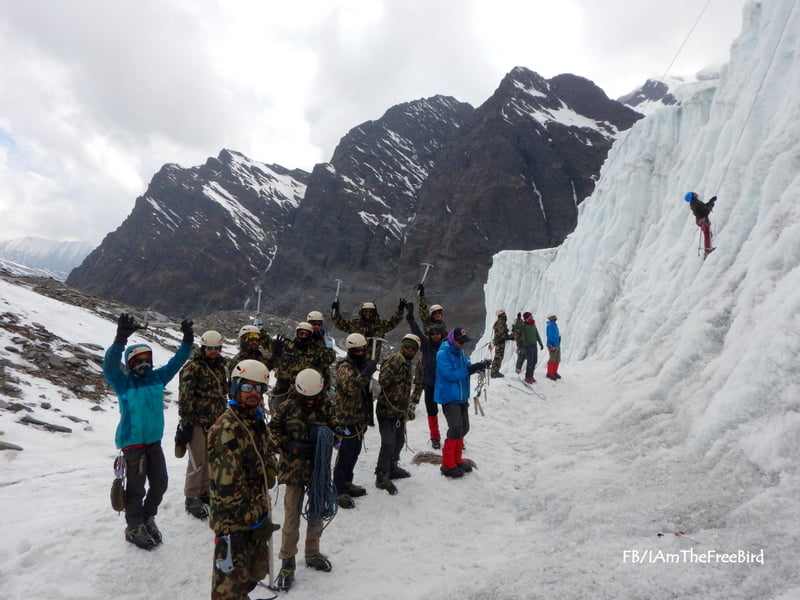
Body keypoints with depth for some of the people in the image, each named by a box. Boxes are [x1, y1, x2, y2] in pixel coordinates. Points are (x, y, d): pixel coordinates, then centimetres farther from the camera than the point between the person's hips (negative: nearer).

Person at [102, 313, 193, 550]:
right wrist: (121, 338, -42)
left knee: (160, 483, 14)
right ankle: (134, 528, 24)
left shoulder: (157, 378, 4)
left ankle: (148, 519, 36)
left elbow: (176, 361, 8)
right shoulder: (123, 382, -10)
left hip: (155, 441, 6)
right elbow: (110, 364, -27)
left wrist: (187, 340, -6)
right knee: (136, 488, 5)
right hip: (133, 443, -5)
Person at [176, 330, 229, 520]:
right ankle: (191, 497, 11)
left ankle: (205, 492, 30)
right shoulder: (192, 367, -11)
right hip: (197, 421, -7)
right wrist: (185, 423, -16)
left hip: (215, 421, 7)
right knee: (198, 460, -4)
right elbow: (185, 397, -14)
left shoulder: (221, 366, 11)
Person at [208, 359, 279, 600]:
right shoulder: (225, 429, -21)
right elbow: (226, 485, -23)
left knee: (254, 572, 23)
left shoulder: (258, 423, 7)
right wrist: (255, 519, -17)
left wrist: (263, 515, 6)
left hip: (258, 514, 8)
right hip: (233, 520, -8)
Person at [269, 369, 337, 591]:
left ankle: (312, 553, 36)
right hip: (294, 469, -2)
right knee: (292, 516, 0)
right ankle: (287, 562, 17)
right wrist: (290, 446, -15)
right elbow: (273, 430, -1)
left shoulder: (326, 406, -5)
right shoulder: (288, 406, -10)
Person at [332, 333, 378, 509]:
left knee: (354, 452, 18)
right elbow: (350, 387, -35)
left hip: (360, 417, 9)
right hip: (347, 418, -9)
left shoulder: (362, 365, 15)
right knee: (346, 453, -4)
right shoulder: (345, 368, -15)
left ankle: (347, 483, 32)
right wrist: (365, 374, -43)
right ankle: (339, 490, 6)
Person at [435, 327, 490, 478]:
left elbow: (467, 366, 10)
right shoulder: (442, 354, -16)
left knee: (464, 428, 14)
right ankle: (448, 465, 0)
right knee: (456, 430, -12)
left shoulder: (460, 352, 10)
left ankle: (456, 460, 29)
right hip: (449, 397, -9)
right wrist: (470, 369, -27)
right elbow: (449, 374, -24)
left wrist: (480, 365, -10)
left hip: (462, 397, 9)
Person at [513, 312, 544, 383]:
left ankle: (530, 376, 19)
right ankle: (527, 377, -1)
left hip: (534, 345, 7)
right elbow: (516, 326, -27)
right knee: (530, 361, -10)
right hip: (527, 345, -7)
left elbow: (537, 335, 21)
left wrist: (541, 344, 22)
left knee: (534, 361, 8)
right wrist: (518, 319, -39)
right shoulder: (523, 325, -8)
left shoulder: (533, 325, 13)